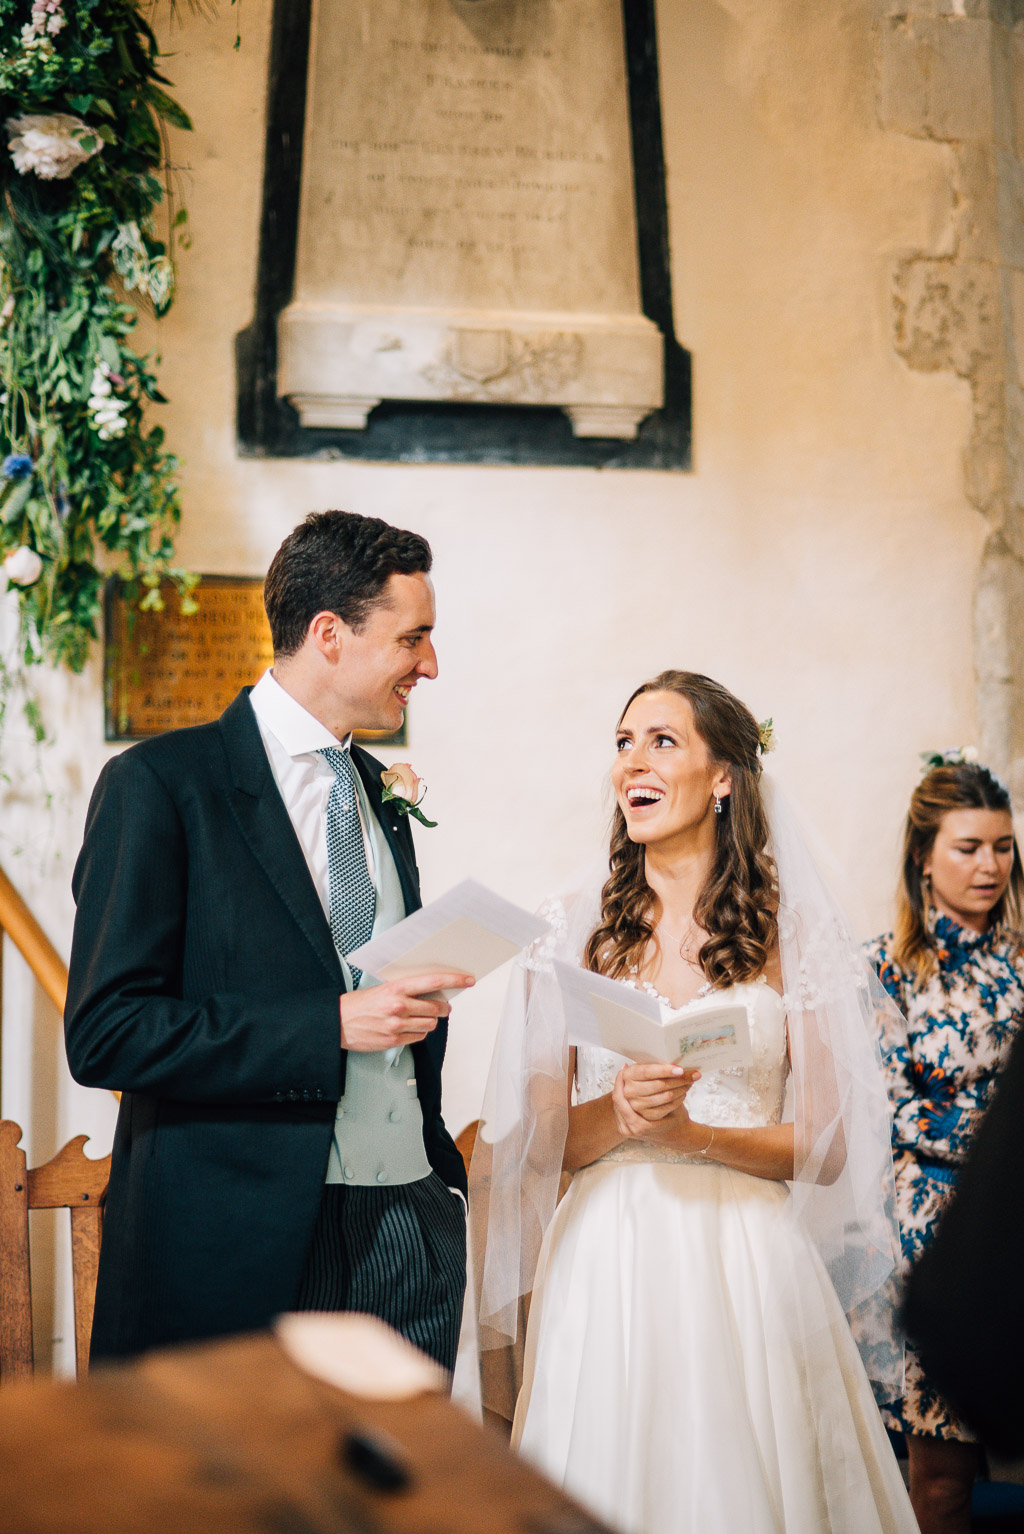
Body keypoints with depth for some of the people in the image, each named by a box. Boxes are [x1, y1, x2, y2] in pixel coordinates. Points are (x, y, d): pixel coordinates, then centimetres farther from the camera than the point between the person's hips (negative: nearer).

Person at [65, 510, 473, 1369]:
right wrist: (334, 1027, -19)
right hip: (246, 1245, -6)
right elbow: (104, 1032, -15)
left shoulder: (382, 792, 15)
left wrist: (446, 1172, 14)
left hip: (410, 1229, 6)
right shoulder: (159, 785, -8)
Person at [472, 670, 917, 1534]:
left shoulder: (791, 934, 1)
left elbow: (825, 1147, 0)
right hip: (604, 1261, 1)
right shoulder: (574, 929, 4)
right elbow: (539, 1138, 4)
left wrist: (692, 1134, -15)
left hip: (746, 1261, -1)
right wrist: (616, 1117, -16)